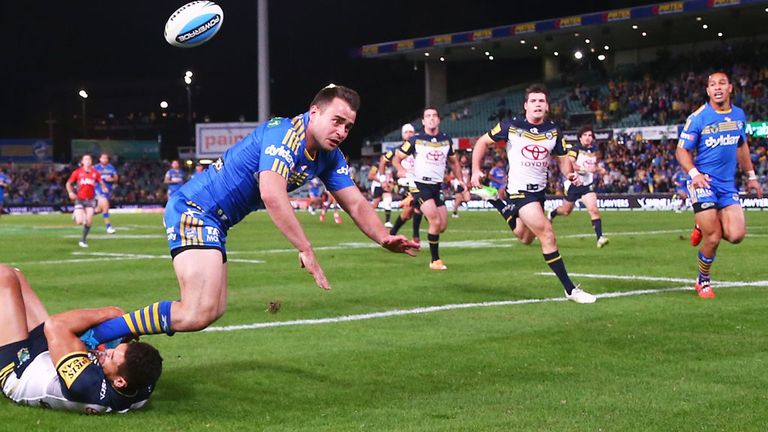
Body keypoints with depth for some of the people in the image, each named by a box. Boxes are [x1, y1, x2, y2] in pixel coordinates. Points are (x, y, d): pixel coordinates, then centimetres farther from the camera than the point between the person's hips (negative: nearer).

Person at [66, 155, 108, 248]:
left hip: (90, 199, 2)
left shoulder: (95, 173, 3)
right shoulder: (77, 172, -1)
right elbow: (68, 183, 6)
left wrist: (104, 188, -14)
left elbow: (101, 183, 9)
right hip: (79, 199, -2)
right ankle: (76, 214, 25)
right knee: (79, 222, -12)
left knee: (89, 222, -6)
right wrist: (70, 192, -11)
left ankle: (83, 240, 13)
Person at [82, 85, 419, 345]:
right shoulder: (285, 134, -22)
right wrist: (306, 251, -35)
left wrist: (384, 238, -13)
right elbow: (272, 196, -36)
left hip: (214, 222, 10)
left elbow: (355, 203, 6)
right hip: (193, 210, -10)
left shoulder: (328, 157, 5)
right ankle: (97, 335, -14)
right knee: (198, 314, -23)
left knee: (213, 309, 17)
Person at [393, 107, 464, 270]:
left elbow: (454, 162, 22)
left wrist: (460, 180, 9)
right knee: (436, 222, -19)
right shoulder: (415, 140, -3)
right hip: (420, 185, -5)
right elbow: (396, 159, 2)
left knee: (442, 226, 2)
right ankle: (435, 260, -6)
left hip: (437, 187, 5)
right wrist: (402, 171, -19)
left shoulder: (446, 140, 9)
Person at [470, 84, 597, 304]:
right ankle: (570, 289, -14)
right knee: (547, 234, -18)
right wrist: (476, 170, -9)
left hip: (540, 189, 6)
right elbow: (482, 142, 0)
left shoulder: (553, 130, 1)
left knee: (526, 239, 22)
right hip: (519, 190, -6)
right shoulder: (511, 126, -10)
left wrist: (570, 174, -14)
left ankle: (501, 206, 45)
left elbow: (563, 158, 8)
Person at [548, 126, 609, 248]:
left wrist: (600, 169, 6)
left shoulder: (594, 150, 6)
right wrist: (585, 168, -36)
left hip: (588, 185, 3)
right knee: (566, 211, 15)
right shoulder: (576, 150, -12)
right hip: (574, 184, -3)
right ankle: (552, 214, 49)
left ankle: (599, 237, -21)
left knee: (594, 210, -17)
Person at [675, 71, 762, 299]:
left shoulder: (739, 115, 7)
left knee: (736, 235, -12)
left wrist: (750, 176, 21)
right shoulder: (697, 118, -9)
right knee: (712, 240, -9)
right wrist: (694, 173, -24)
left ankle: (703, 227, 20)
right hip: (703, 182, -4)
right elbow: (682, 150, -7)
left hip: (728, 184, 5)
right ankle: (703, 282, 16)